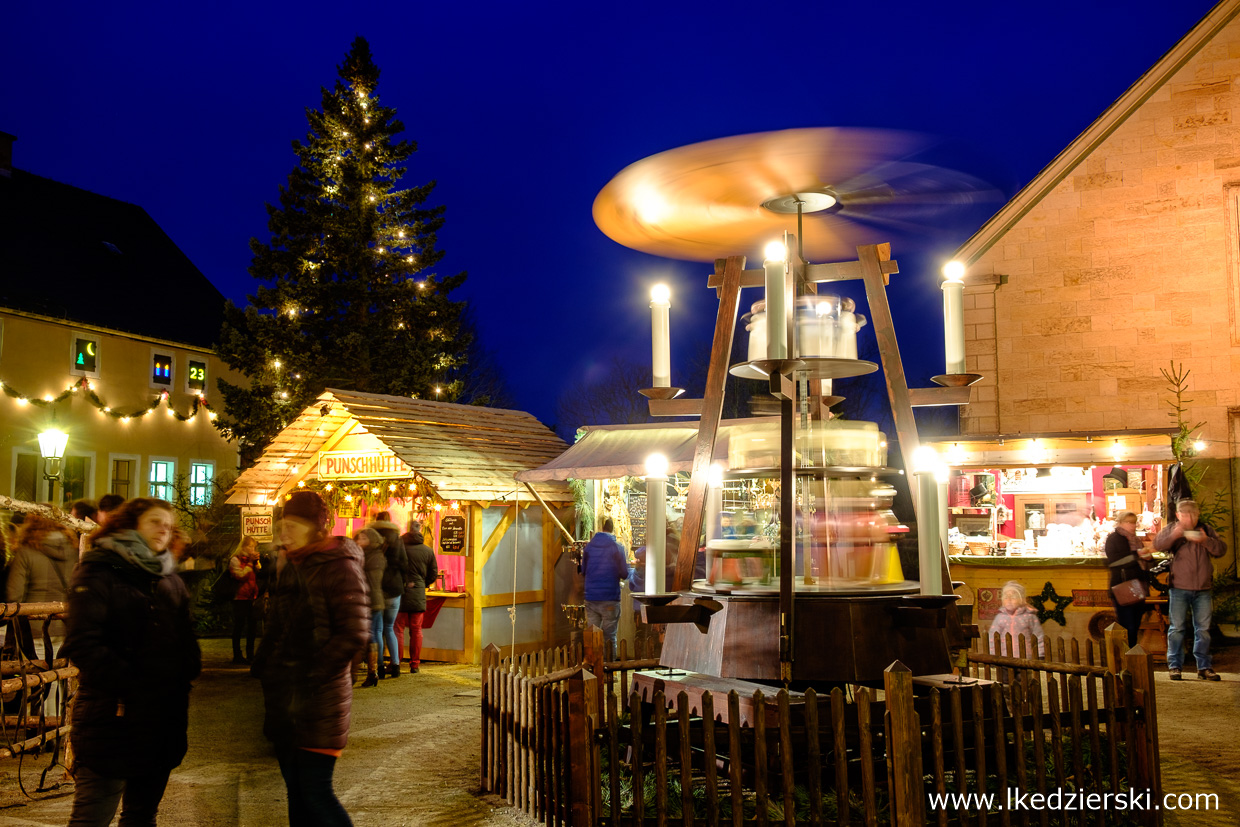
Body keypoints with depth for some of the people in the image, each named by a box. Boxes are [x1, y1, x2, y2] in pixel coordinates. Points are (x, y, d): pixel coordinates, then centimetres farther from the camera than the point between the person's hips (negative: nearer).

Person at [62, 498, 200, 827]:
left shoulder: (171, 582, 17)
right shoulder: (99, 574, -5)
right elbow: (83, 645, -15)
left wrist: (186, 673, 0)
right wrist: (130, 686, -19)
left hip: (163, 722, 7)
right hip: (113, 718, -6)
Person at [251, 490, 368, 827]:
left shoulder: (339, 566, -12)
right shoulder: (289, 566, 14)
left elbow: (353, 634, -20)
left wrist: (311, 677, -17)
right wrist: (263, 669, 9)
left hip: (319, 700, -8)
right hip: (285, 698, 8)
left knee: (315, 792, -7)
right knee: (295, 788, 14)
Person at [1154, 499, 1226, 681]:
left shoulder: (1206, 530, 9)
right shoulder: (1172, 530, 0)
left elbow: (1222, 549, 2)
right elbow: (1158, 544, -15)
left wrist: (1206, 541, -17)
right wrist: (1173, 535, -33)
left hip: (1202, 589, 3)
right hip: (1179, 588, -3)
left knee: (1203, 629, 8)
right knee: (1177, 628, 1)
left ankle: (1204, 667, 16)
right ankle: (1175, 665, 8)